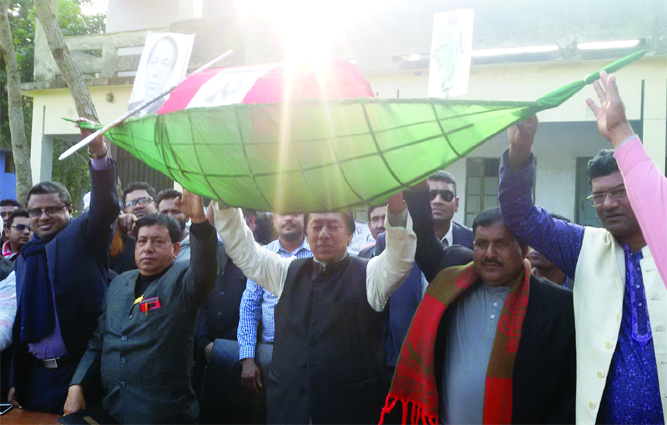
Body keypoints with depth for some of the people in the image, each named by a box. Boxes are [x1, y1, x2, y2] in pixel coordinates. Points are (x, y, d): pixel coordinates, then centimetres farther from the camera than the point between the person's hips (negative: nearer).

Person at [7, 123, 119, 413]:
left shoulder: (83, 234, -1)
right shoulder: (25, 257, 14)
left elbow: (107, 206, -21)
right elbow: (22, 319, 17)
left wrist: (99, 154, -37)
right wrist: (15, 380, 15)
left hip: (79, 367, -5)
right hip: (35, 373, 5)